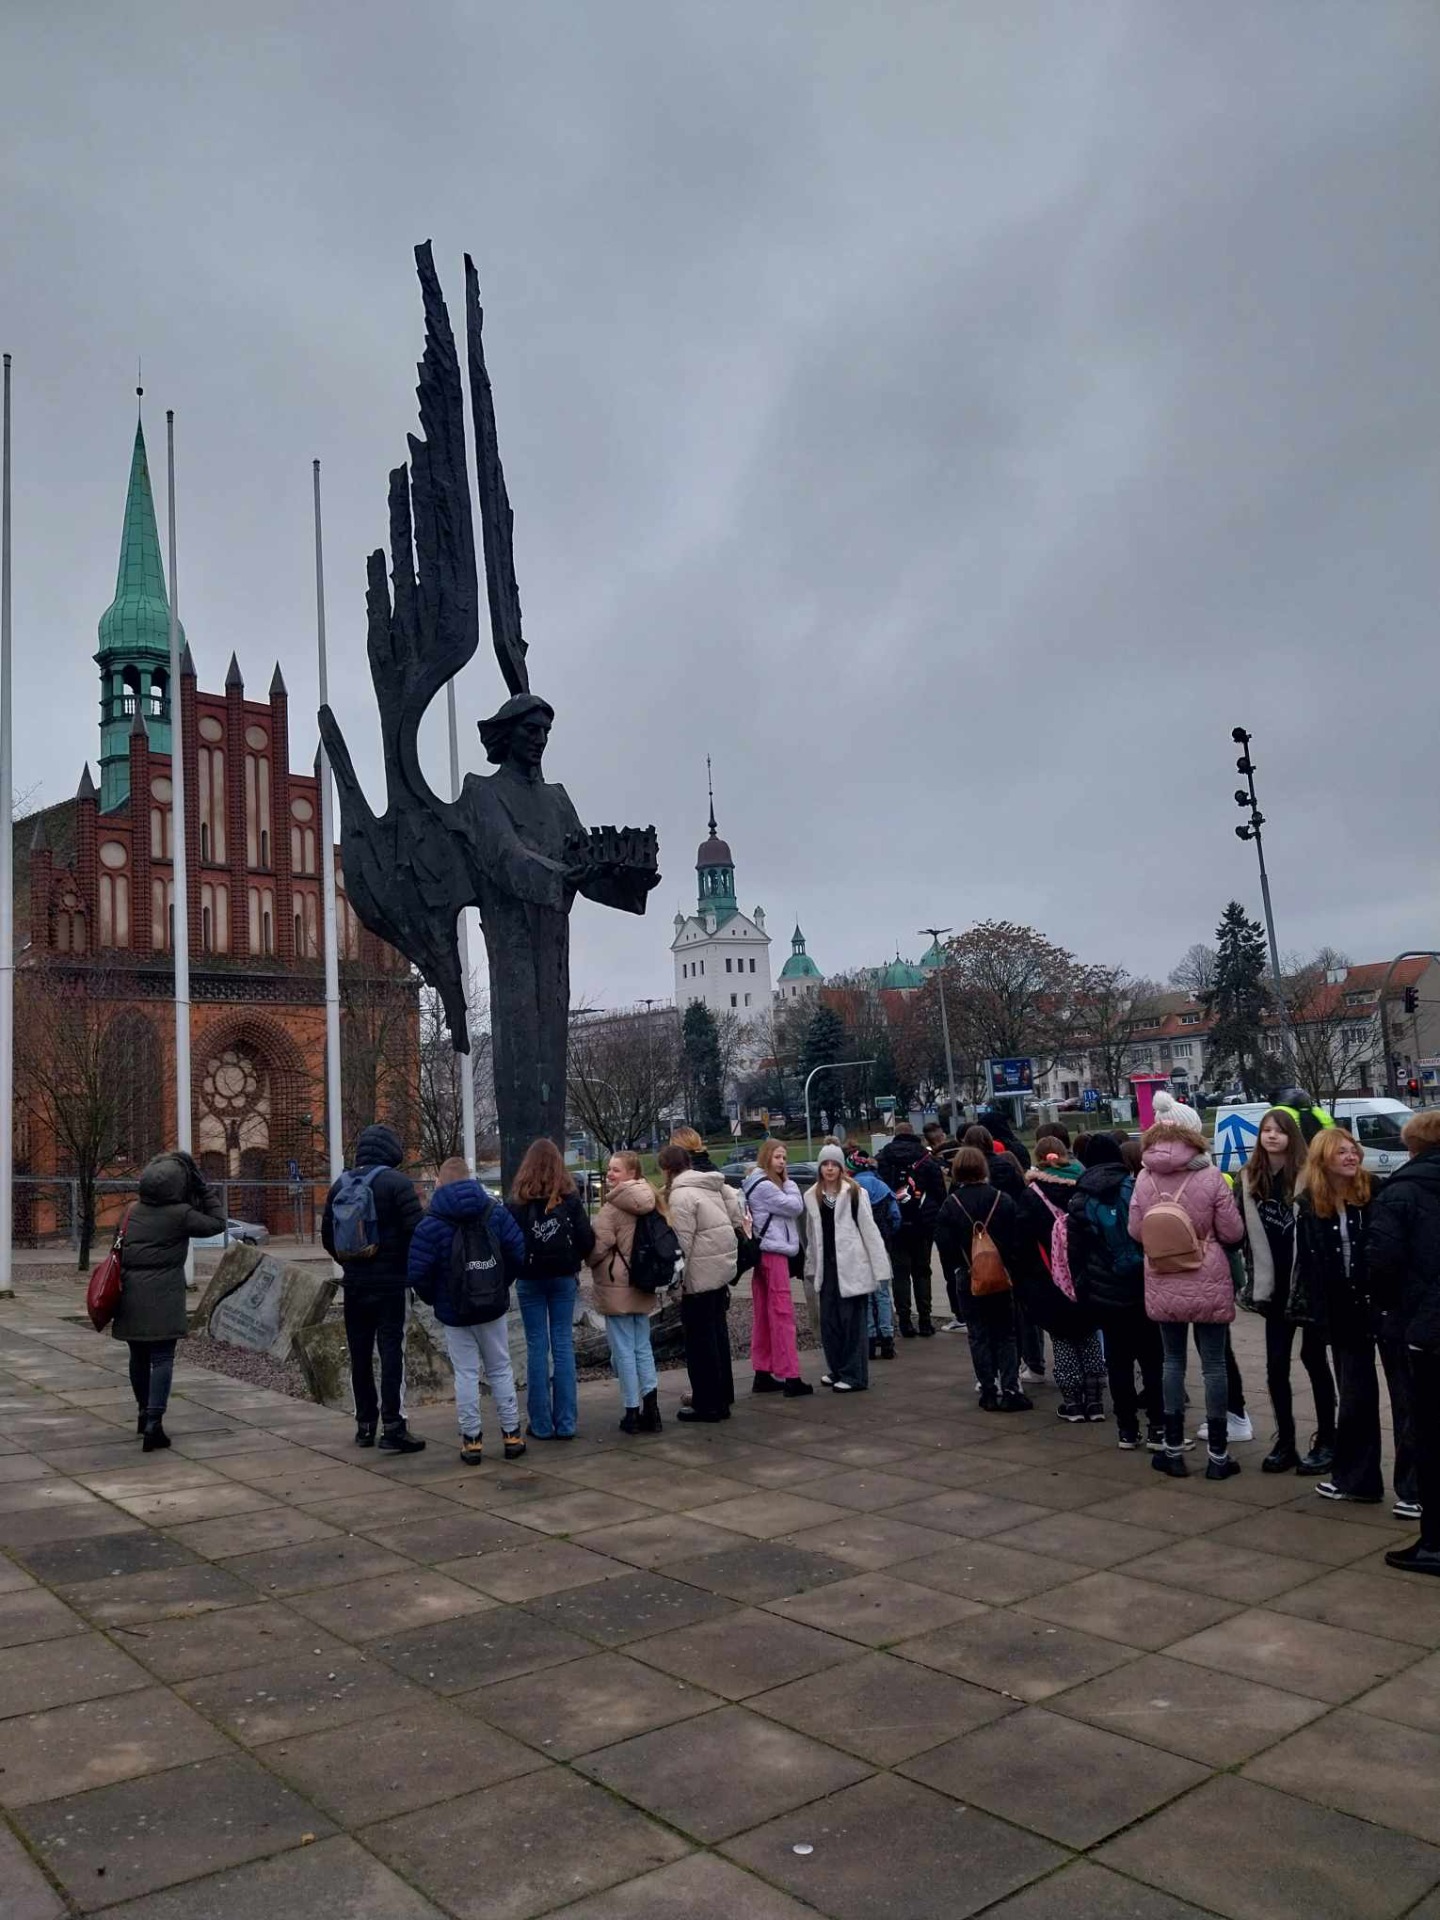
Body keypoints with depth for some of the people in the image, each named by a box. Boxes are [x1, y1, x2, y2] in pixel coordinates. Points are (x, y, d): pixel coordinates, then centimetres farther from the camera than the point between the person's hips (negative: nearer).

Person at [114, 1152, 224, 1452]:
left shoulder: (135, 1211, 7)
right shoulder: (180, 1214, -10)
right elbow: (217, 1224, 0)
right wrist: (208, 1192, 10)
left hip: (130, 1294, 6)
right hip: (162, 1298, -6)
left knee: (138, 1356, 19)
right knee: (162, 1359, -2)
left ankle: (144, 1414, 36)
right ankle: (153, 1424, -10)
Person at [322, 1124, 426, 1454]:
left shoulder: (340, 1185, 8)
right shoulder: (397, 1182, -10)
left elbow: (327, 1236, 12)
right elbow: (415, 1230, -16)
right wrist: (413, 1268, 0)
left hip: (354, 1282, 5)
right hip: (389, 1281, -5)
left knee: (360, 1353, 12)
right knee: (392, 1351, -3)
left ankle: (365, 1424, 19)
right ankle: (392, 1428, -4)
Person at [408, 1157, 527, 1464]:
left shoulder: (431, 1223, -12)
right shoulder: (494, 1211, -3)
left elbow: (417, 1273, -15)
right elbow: (519, 1254, -5)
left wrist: (433, 1299, 3)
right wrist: (500, 1285, 9)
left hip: (453, 1312, -2)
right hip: (493, 1309, 2)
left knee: (466, 1374, 6)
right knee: (501, 1369, 13)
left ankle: (471, 1439, 9)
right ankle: (511, 1434, 17)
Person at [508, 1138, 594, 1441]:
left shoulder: (518, 1201, -7)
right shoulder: (570, 1198, -4)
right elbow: (586, 1238, -6)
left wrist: (517, 1269, 9)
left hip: (530, 1279, -1)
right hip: (563, 1278, 1)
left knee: (537, 1347, 4)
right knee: (563, 1344, 6)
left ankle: (541, 1423, 6)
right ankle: (565, 1423, 6)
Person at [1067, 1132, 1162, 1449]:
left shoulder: (1079, 1201, 1)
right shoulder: (1138, 1188, -4)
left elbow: (1075, 1254, 3)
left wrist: (1082, 1290, 11)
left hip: (1105, 1294, 1)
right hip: (1145, 1288, -1)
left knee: (1118, 1362, 8)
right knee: (1152, 1360, 7)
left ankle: (1127, 1428, 12)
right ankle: (1157, 1427, 8)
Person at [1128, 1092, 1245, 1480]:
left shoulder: (1146, 1179, -6)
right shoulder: (1210, 1177, -13)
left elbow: (1135, 1231, -1)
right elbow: (1233, 1232, -8)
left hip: (1163, 1285, 2)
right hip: (1208, 1284, -2)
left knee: (1173, 1361, 13)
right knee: (1213, 1364, 6)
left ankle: (1173, 1450, 17)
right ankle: (1218, 1455, 12)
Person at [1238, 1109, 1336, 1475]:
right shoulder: (1249, 1179, 4)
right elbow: (1243, 1231, 8)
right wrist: (1255, 1280, 5)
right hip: (1275, 1286, 4)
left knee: (1313, 1358, 6)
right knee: (1276, 1364, 7)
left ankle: (1326, 1441, 18)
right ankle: (1285, 1442, 19)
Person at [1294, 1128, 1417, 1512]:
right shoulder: (1309, 1206, 1)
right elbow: (1306, 1260, 5)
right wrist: (1310, 1309, 1)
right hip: (1345, 1313, 3)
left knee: (1406, 1397, 3)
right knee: (1354, 1398, 14)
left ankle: (1413, 1488, 9)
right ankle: (1355, 1478, 26)